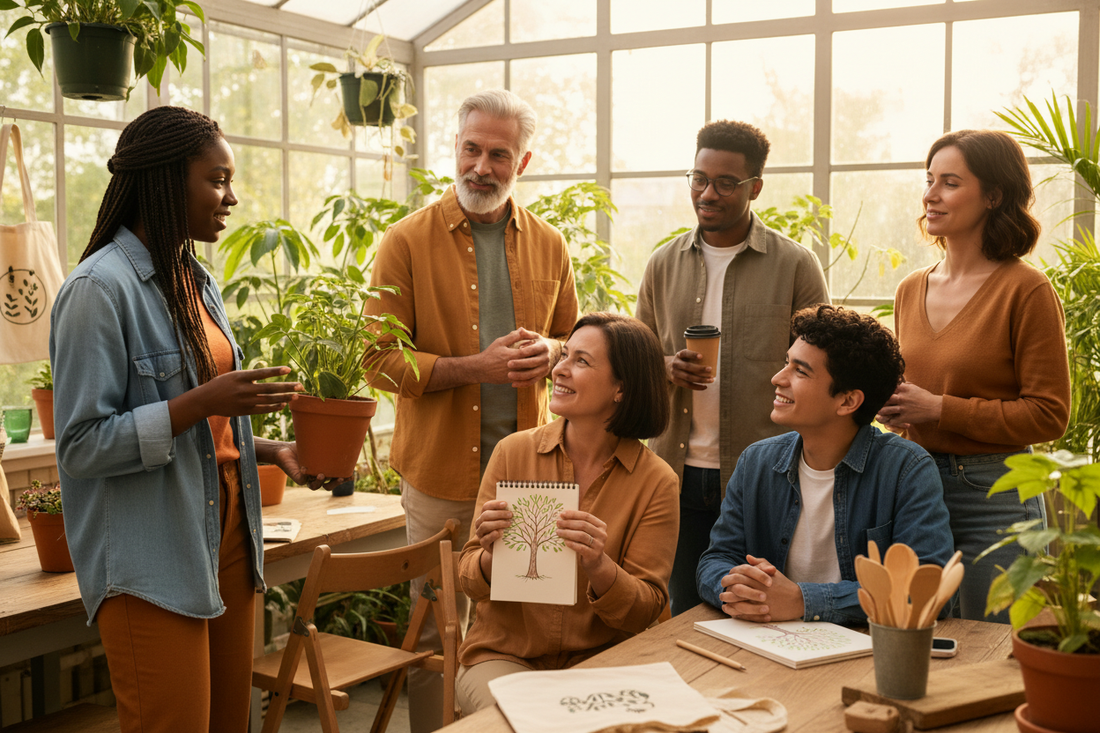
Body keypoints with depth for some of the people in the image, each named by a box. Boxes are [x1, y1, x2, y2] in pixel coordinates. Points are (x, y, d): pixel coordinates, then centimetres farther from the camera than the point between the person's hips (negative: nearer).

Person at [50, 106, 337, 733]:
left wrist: (274, 451, 5)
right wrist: (203, 401, -23)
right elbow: (82, 446, -17)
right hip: (151, 568, -8)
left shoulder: (196, 282, 13)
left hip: (226, 540, 8)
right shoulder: (101, 287, -14)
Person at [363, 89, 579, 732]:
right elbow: (382, 360, -7)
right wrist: (475, 367, -18)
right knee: (436, 627, 7)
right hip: (441, 468, -2)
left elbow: (572, 338, 18)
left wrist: (549, 354, -7)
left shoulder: (549, 245, 8)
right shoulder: (408, 242, -3)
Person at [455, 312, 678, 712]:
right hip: (504, 654, 0)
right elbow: (471, 582, 1)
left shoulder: (656, 481, -6)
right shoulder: (513, 452, -3)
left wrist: (599, 568, -27)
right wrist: (490, 556, -22)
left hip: (599, 661, 0)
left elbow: (647, 611, -7)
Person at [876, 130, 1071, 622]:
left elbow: (1049, 415, -11)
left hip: (994, 494, -6)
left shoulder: (1026, 291, -10)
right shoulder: (911, 290, 9)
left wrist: (939, 409, -15)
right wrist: (891, 406, 0)